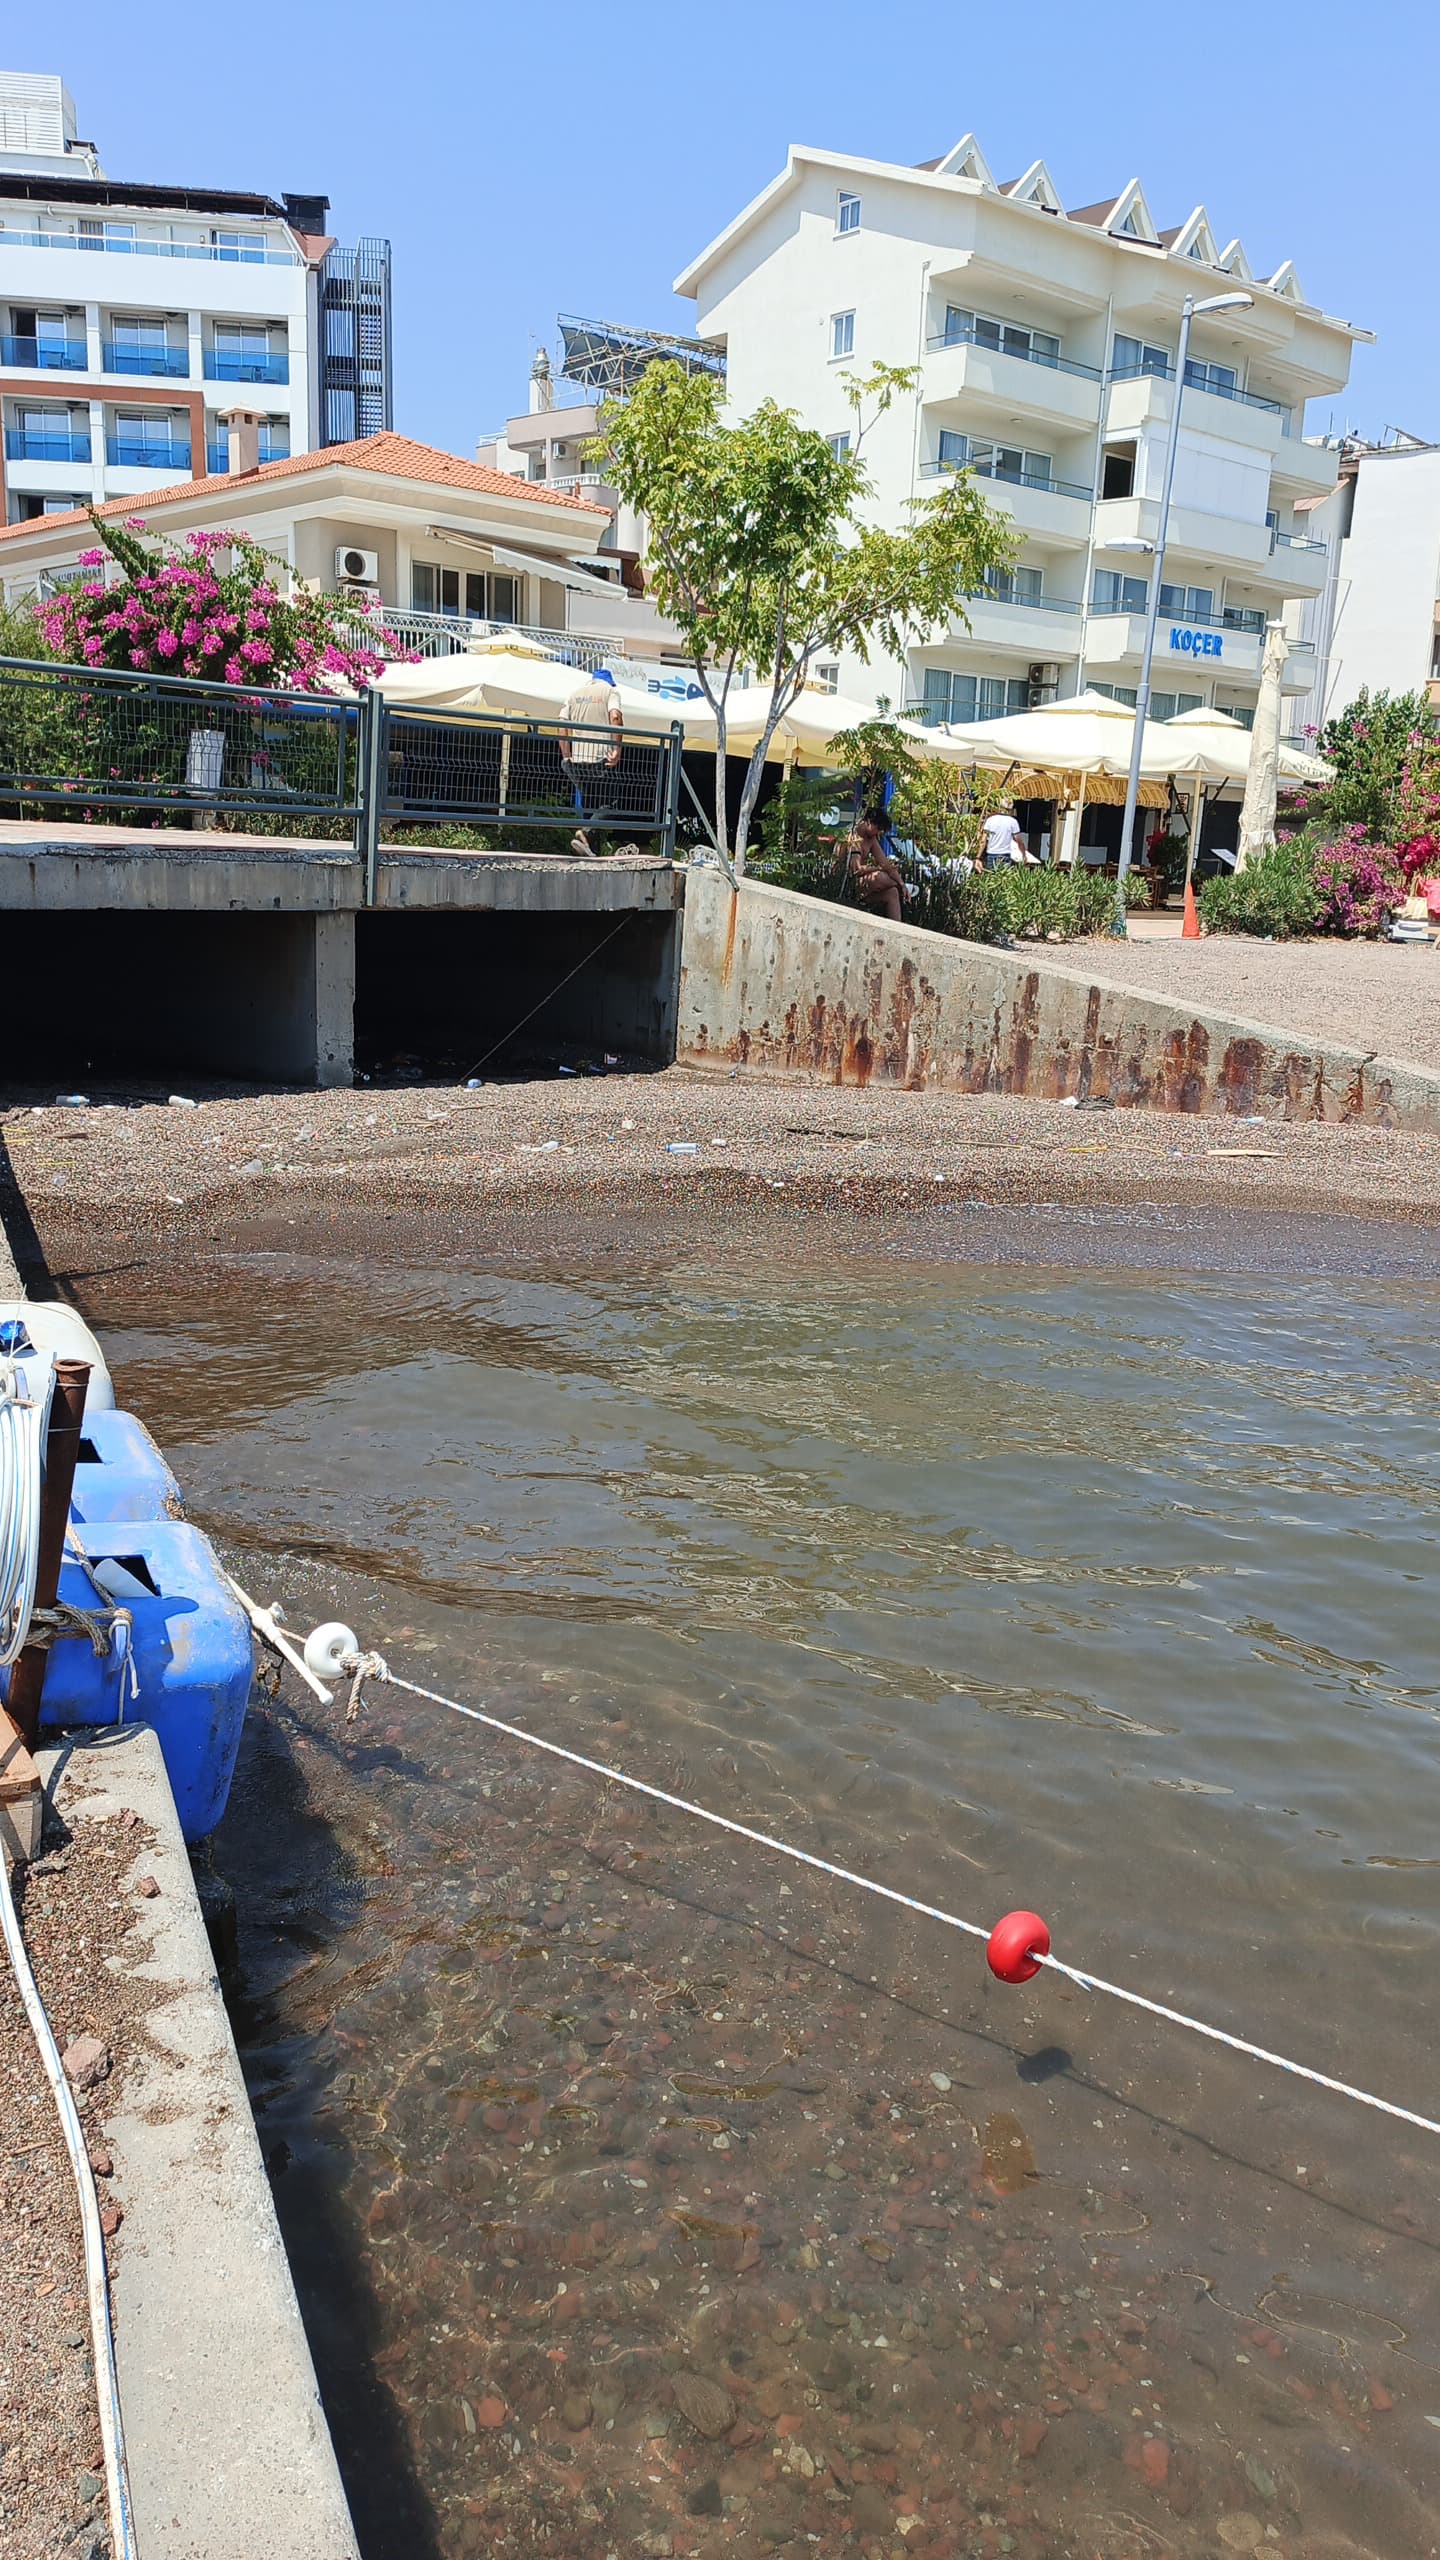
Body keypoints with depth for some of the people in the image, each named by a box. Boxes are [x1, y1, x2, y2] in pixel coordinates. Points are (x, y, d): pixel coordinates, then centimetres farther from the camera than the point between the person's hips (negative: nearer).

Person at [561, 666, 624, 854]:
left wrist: (566, 757, 14)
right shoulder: (610, 691, 4)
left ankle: (593, 852, 8)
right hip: (601, 758, -5)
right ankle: (585, 832, -26)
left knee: (585, 804, 12)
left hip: (577, 759, 5)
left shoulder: (576, 692, 17)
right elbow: (615, 717, -16)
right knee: (605, 804, -1)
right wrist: (617, 749, -16)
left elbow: (563, 727, 11)